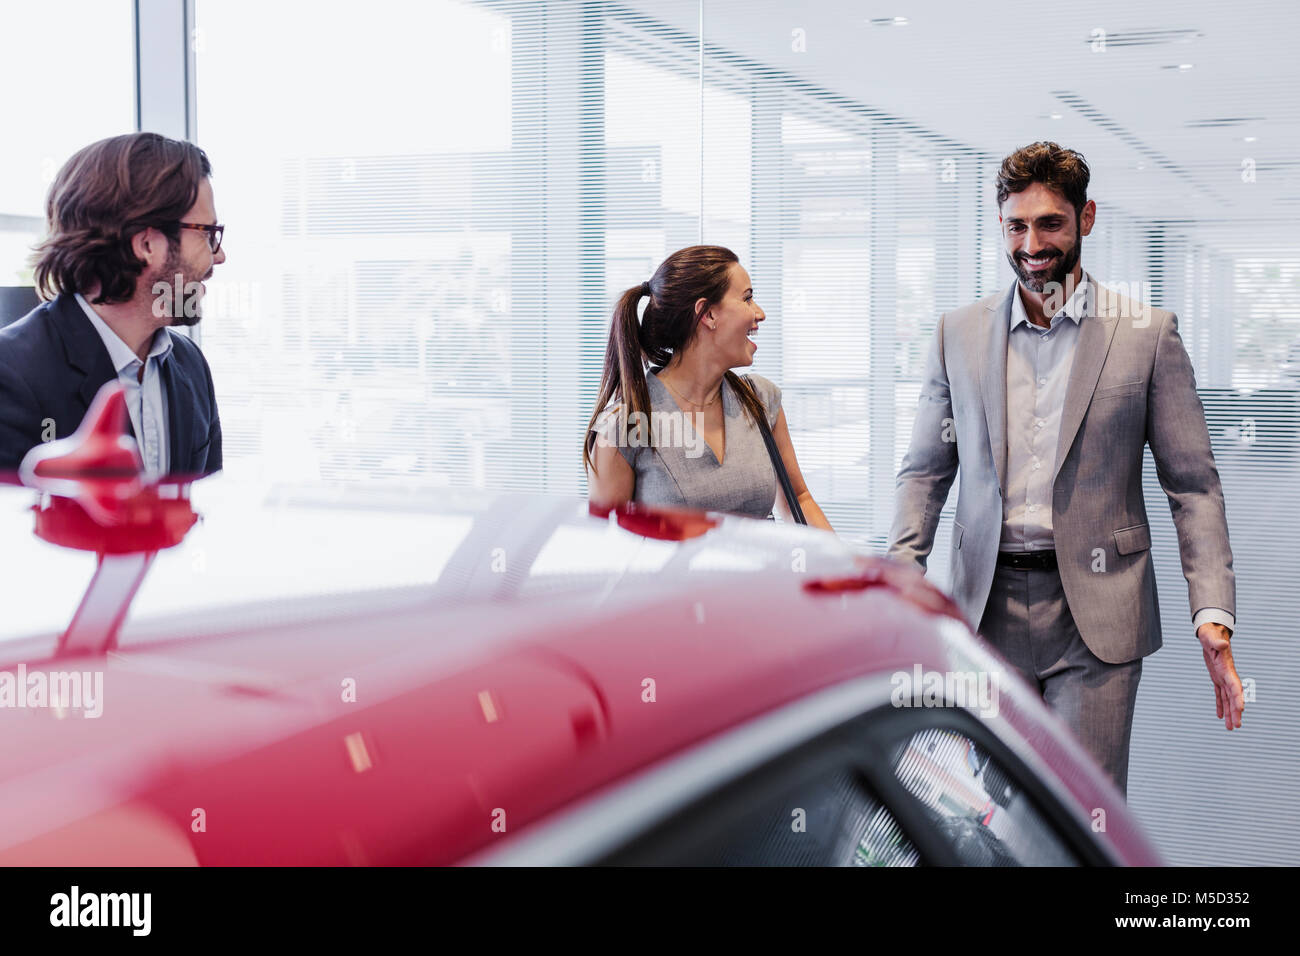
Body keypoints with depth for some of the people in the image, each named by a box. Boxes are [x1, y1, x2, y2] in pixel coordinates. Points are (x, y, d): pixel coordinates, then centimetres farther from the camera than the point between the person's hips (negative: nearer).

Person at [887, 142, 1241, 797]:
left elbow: (1193, 485, 0)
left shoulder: (1148, 334, 1)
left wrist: (1214, 616, -10)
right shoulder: (958, 334, 8)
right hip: (988, 611, 2)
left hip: (1095, 618, -2)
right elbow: (925, 472, 11)